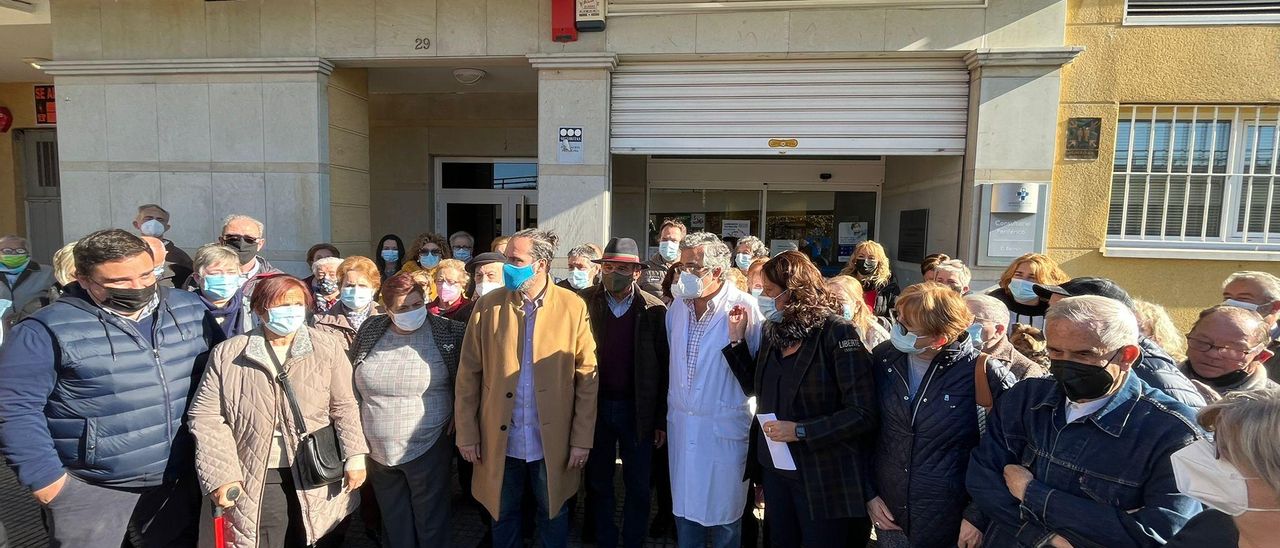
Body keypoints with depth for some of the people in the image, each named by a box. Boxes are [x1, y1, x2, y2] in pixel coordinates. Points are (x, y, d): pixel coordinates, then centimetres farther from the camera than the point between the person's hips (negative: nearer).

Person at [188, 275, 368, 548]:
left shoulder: (327, 347, -4)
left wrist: (355, 456, -8)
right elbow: (207, 415, 1)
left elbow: (344, 406, -1)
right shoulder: (227, 354, -2)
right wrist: (221, 475, -6)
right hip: (257, 478, 0)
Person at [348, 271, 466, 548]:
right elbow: (352, 381, 10)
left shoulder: (448, 333, -13)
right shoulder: (370, 330, -1)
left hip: (427, 449, -3)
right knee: (393, 526, 22)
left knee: (431, 526, 11)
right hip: (378, 451, 4)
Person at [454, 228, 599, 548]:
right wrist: (467, 434, 0)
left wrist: (582, 439, -7)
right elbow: (468, 374, 0)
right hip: (500, 440, 2)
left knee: (554, 515, 18)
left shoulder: (573, 307, -9)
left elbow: (587, 378, -7)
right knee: (503, 515, 20)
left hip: (553, 442, -1)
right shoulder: (488, 305, -4)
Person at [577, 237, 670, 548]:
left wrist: (662, 420, -4)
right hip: (594, 406, 1)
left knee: (638, 487, 13)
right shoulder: (585, 303, -4)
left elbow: (664, 368, -5)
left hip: (637, 409, -1)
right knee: (598, 482, 17)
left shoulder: (654, 310, -7)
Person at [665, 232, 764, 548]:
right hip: (681, 424, 5)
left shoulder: (745, 308, -16)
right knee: (684, 507, 19)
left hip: (725, 429, -5)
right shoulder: (677, 306, 3)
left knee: (723, 513, 11)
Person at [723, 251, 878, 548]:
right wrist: (736, 339, 0)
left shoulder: (837, 332, -18)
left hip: (824, 479, -6)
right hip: (774, 468, 7)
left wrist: (801, 431, -23)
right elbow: (756, 387, 10)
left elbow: (864, 414, -20)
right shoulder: (774, 331, 2)